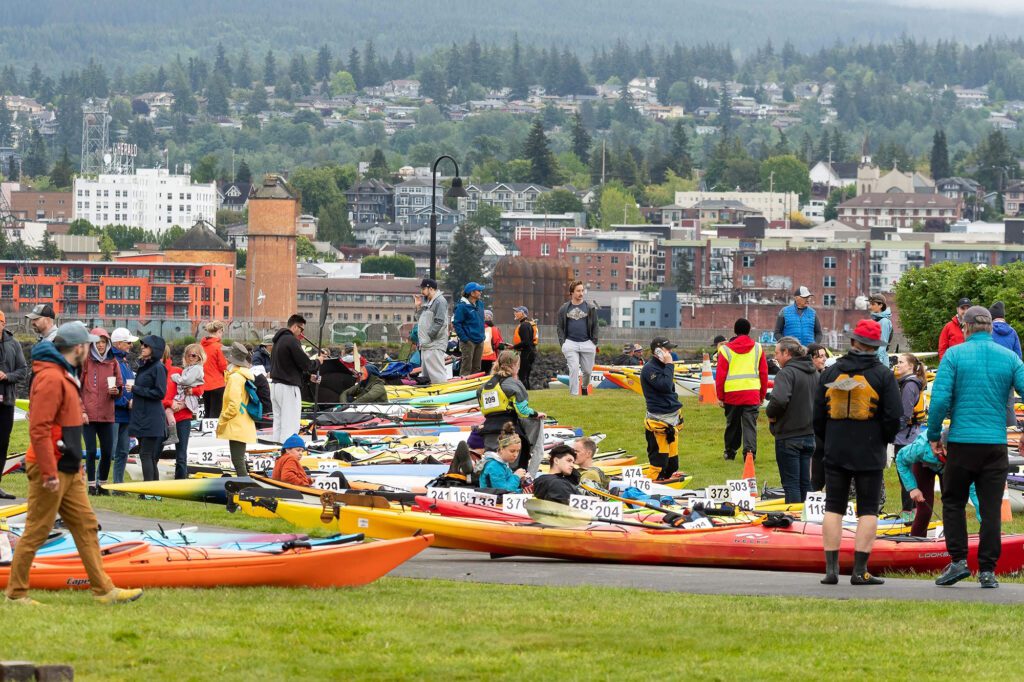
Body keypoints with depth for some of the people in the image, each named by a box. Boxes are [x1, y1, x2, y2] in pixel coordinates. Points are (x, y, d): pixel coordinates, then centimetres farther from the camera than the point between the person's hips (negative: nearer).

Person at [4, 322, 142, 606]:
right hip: (51, 470, -10)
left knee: (86, 526, 10)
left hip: (69, 471, 10)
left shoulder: (64, 375, 15)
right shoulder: (50, 378, -18)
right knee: (36, 532, -2)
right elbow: (39, 430, -24)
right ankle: (16, 592, 6)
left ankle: (103, 590, 12)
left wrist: (76, 463, 22)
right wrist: (49, 473, -25)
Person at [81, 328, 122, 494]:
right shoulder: (85, 361, -1)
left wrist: (116, 391, -9)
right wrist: (81, 410, -9)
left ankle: (102, 483, 17)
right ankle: (92, 485, 7)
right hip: (88, 414, -3)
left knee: (107, 452, 4)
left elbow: (120, 386, 15)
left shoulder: (112, 362, 9)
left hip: (107, 414, 3)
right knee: (91, 451, -2)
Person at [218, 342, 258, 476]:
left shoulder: (235, 377, -15)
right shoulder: (245, 376, 15)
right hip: (244, 426, 10)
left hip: (237, 428, -10)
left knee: (238, 462, -11)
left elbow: (234, 406, -22)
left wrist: (221, 421, -11)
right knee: (240, 461, 16)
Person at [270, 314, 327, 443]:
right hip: (289, 387, -9)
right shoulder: (292, 341, -14)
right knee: (290, 426, -8)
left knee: (278, 424, 13)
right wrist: (318, 361, 4)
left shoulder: (279, 340, 16)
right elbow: (306, 364, -15)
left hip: (275, 384, 9)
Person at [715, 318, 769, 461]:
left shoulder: (726, 349, 0)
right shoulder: (757, 348, 4)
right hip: (752, 393, 0)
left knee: (732, 424, 15)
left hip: (731, 394, 0)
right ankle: (750, 451, -16)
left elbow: (720, 375, 0)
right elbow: (764, 373, 8)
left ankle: (730, 451, 25)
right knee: (750, 424, -1)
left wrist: (720, 396, 8)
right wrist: (762, 395, 17)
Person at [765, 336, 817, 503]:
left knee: (791, 484, -2)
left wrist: (770, 414, -12)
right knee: (805, 482, 13)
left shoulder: (787, 373, -16)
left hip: (788, 437, -7)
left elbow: (779, 400, -30)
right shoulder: (815, 374, 10)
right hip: (809, 435, 7)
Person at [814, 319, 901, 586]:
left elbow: (818, 415, 9)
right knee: (868, 511, 1)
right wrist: (884, 441, 10)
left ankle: (831, 568, 3)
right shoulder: (883, 375, -5)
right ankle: (860, 570, -5)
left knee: (833, 508, 8)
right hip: (870, 454, -3)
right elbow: (893, 416, -7)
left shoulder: (830, 373, 5)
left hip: (835, 453, 3)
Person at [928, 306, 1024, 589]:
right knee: (991, 509, 5)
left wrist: (934, 435, 1)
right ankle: (987, 570, 4)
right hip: (996, 444, 2)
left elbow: (940, 398, -10)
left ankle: (958, 560, 5)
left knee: (953, 502, 13)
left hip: (962, 441, -2)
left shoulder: (954, 355, -3)